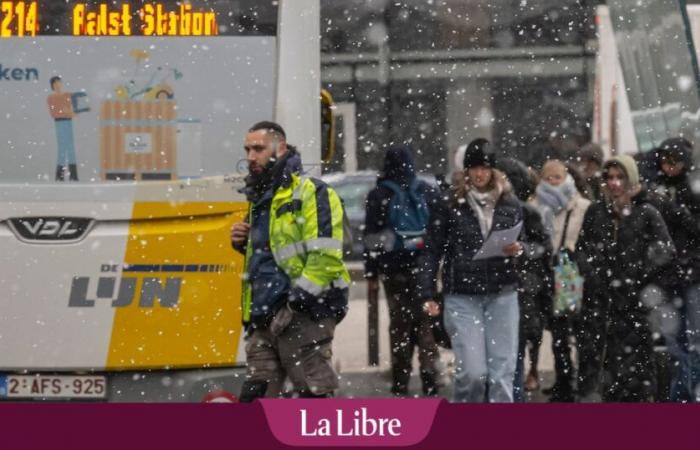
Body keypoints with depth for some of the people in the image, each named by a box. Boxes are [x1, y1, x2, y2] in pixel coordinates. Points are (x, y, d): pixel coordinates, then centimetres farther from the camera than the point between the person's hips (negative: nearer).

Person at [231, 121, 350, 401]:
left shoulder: (310, 193, -7)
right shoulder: (261, 199, 21)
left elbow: (326, 257, -16)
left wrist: (295, 302, -20)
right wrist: (244, 243, 13)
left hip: (303, 316, -9)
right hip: (264, 318, 9)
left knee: (314, 398, -6)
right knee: (254, 397, 7)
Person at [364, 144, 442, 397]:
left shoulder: (379, 196, 0)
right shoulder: (427, 192, 5)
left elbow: (372, 237, -1)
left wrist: (371, 272, 3)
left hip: (395, 270, -1)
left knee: (399, 324, 4)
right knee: (426, 323, 4)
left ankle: (401, 386, 5)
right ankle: (430, 383, -5)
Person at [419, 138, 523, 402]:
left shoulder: (509, 204, 8)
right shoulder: (449, 205, 0)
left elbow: (522, 241, 17)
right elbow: (433, 252, 3)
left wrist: (516, 250, -7)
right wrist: (428, 295, -3)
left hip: (502, 295, 3)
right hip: (462, 297, -3)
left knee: (503, 370, -1)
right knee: (472, 371, -9)